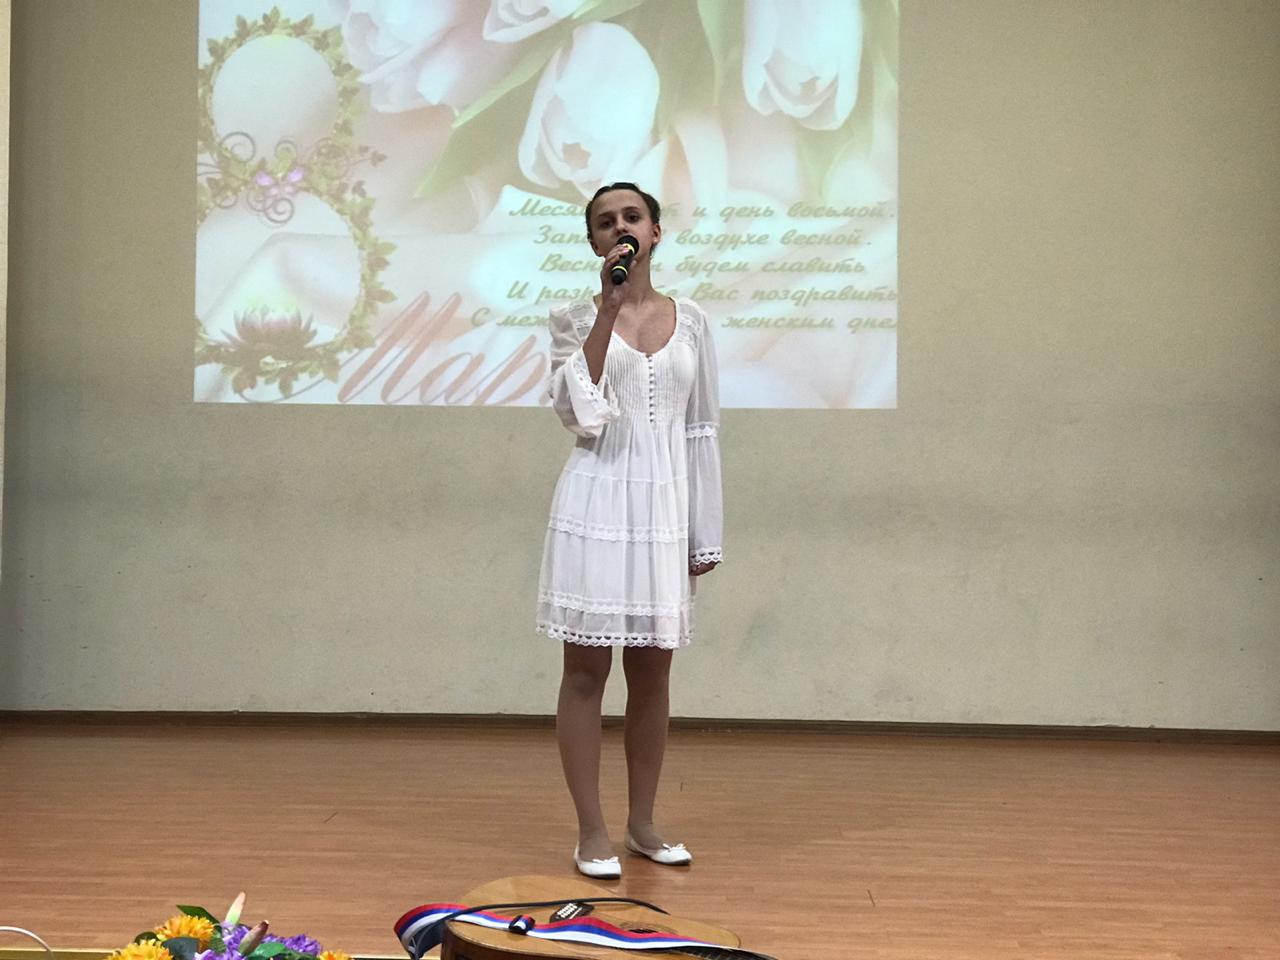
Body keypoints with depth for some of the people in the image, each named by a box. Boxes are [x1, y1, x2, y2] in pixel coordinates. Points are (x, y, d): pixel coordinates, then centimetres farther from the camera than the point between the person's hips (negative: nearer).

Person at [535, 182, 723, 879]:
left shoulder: (690, 322, 7)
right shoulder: (574, 318, 1)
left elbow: (702, 431, 9)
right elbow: (582, 414, -14)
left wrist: (705, 535, 7)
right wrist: (607, 310, -15)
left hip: (664, 507, 3)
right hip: (597, 502, -3)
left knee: (652, 672, 10)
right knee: (587, 670, 1)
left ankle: (643, 823, 23)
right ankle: (591, 832, 10)